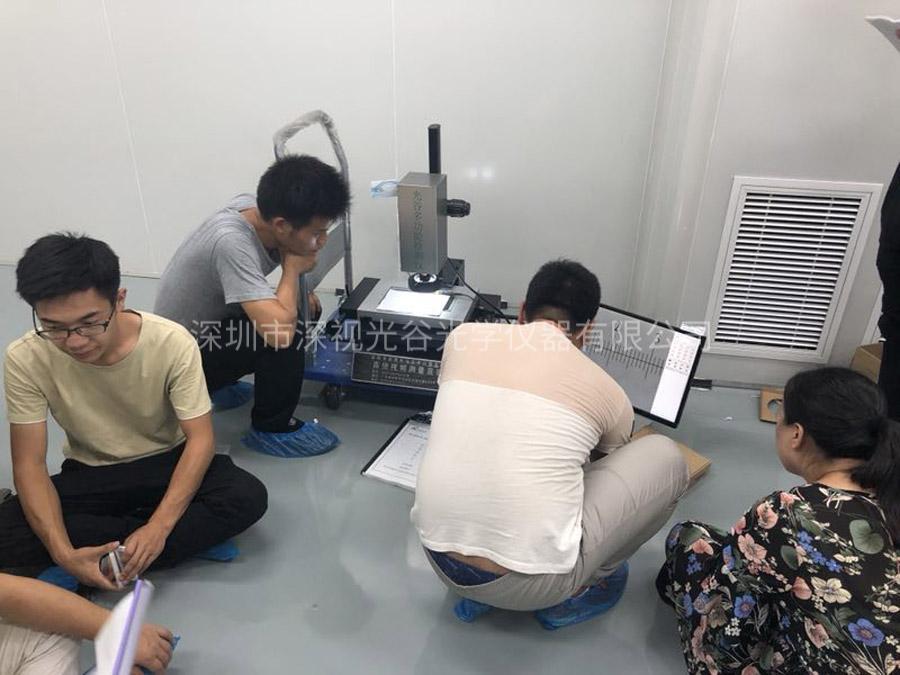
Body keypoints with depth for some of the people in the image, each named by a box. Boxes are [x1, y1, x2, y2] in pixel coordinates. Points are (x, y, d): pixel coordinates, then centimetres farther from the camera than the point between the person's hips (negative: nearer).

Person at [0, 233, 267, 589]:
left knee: (248, 497, -29)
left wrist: (160, 525, -33)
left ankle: (108, 561, -18)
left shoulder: (173, 343, -25)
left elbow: (200, 438, -22)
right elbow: (29, 465, -17)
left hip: (167, 464, -1)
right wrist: (63, 552, -31)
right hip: (89, 475, 2)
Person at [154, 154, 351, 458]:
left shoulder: (252, 206, -12)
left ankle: (220, 385, 20)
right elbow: (281, 333, -42)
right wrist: (292, 268, -25)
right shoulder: (231, 242, -35)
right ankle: (271, 428, -3)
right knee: (289, 333, -28)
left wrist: (299, 290, 1)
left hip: (207, 327, 9)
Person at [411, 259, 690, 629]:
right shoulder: (605, 390, 1)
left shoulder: (463, 337, 5)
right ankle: (575, 591, 21)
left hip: (441, 560, 4)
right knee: (666, 457, 11)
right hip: (531, 584, -4)